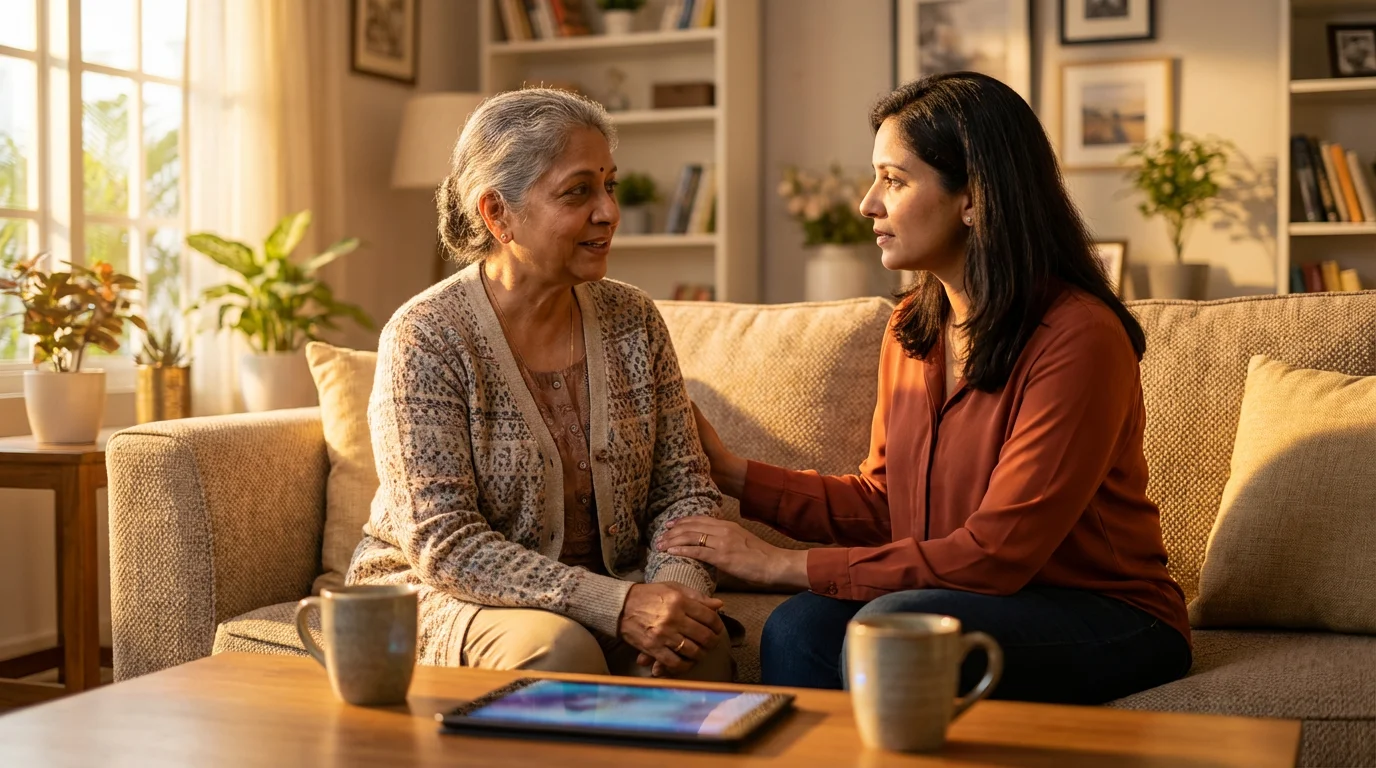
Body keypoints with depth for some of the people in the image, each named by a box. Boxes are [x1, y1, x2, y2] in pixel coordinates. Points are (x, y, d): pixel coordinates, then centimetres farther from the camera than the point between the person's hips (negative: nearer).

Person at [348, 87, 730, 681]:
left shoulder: (632, 321, 3)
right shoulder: (425, 337, -13)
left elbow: (683, 488, 5)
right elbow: (444, 545, -19)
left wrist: (676, 585, -19)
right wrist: (615, 604, -29)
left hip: (604, 589, 4)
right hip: (442, 595, -3)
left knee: (700, 638, -27)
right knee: (560, 648, -34)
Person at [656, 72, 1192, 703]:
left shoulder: (1079, 337, -19)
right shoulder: (910, 329, 6)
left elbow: (996, 552, -21)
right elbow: (881, 503, 14)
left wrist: (783, 565, -19)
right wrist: (731, 473, 3)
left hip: (1106, 617, -5)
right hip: (978, 599, 6)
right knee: (799, 629, -24)